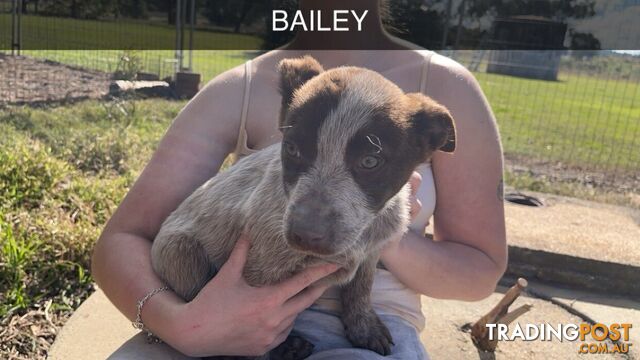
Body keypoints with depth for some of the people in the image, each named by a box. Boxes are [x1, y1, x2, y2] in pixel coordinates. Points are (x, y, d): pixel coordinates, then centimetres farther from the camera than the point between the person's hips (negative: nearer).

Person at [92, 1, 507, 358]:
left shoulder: (445, 88, -2)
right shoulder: (238, 91, 0)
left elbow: (482, 270, 3)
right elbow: (120, 242, -2)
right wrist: (181, 322, -24)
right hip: (237, 312, 1)